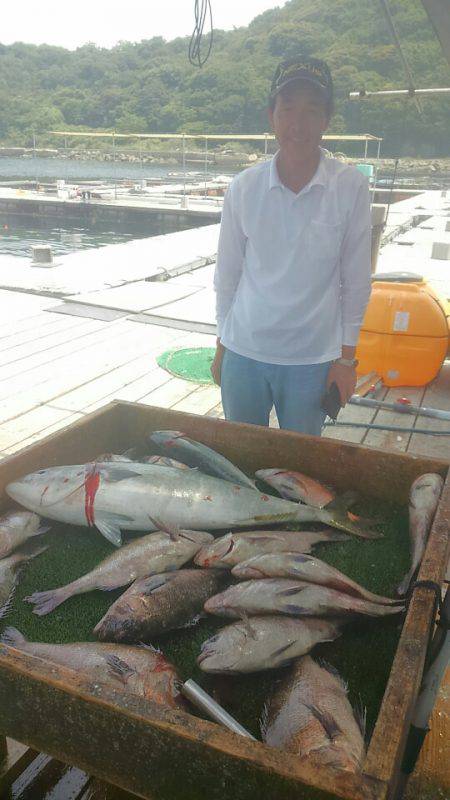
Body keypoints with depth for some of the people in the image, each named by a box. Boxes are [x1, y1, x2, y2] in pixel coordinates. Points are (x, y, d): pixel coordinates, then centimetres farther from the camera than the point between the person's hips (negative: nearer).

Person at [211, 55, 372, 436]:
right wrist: (221, 347, 9)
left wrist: (347, 357, -1)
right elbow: (226, 275, 5)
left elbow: (356, 281, -2)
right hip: (243, 353, 2)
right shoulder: (244, 187, -3)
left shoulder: (351, 187, -7)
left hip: (312, 360, -1)